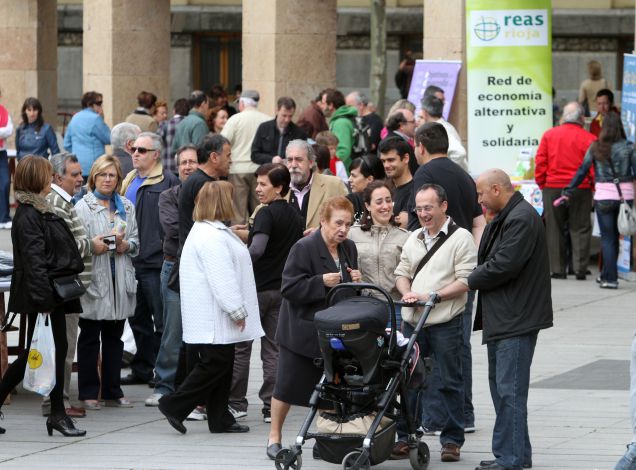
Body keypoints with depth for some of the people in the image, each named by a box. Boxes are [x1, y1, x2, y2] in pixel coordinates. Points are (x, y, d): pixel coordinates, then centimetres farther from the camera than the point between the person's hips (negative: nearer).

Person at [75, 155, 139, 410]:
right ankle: (89, 393, 5)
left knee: (114, 338, 10)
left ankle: (113, 391, 16)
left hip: (120, 280, 5)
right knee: (90, 338, 1)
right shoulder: (83, 207, -2)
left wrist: (124, 244, -8)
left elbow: (135, 243, 12)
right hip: (94, 279, -5)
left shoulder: (127, 207, 14)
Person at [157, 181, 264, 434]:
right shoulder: (212, 237, -19)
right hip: (214, 316, -11)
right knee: (216, 364, -7)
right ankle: (174, 406, -4)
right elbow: (222, 278, -23)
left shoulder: (213, 232, 18)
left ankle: (220, 419, 14)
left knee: (222, 365, 11)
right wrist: (237, 310, -20)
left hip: (217, 316, 11)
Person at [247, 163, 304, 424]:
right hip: (282, 289, 7)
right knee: (273, 349, 8)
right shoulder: (296, 217, 11)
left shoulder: (266, 214, -14)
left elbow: (257, 250, -28)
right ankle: (271, 407, 5)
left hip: (258, 288, -7)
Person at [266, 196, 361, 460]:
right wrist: (321, 282, -26)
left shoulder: (348, 249, 7)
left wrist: (356, 282, -2)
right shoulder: (305, 248, -15)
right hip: (302, 331, -6)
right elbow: (289, 289, -17)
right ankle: (275, 437, 16)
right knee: (288, 385, 3)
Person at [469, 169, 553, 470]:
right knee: (499, 384, 15)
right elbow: (491, 262, 20)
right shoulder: (504, 219, 18)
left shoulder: (521, 219, -16)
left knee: (509, 389, -11)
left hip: (516, 319, -11)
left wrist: (471, 281, -8)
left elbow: (503, 266, -21)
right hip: (502, 318, 11)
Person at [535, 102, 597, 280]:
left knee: (555, 230, 8)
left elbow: (540, 163, 1)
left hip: (552, 189, 2)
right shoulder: (588, 139, -6)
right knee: (580, 229, 5)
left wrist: (543, 185, 12)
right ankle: (580, 269, 0)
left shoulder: (549, 135, 1)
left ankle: (558, 270, 8)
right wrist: (592, 186, 9)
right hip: (581, 190, -2)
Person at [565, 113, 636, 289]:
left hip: (603, 197, -1)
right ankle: (606, 274, 24)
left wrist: (569, 191, 7)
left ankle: (610, 278, -1)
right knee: (615, 236, 14)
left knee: (607, 237, 5)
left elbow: (582, 171, 0)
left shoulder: (595, 147, -3)